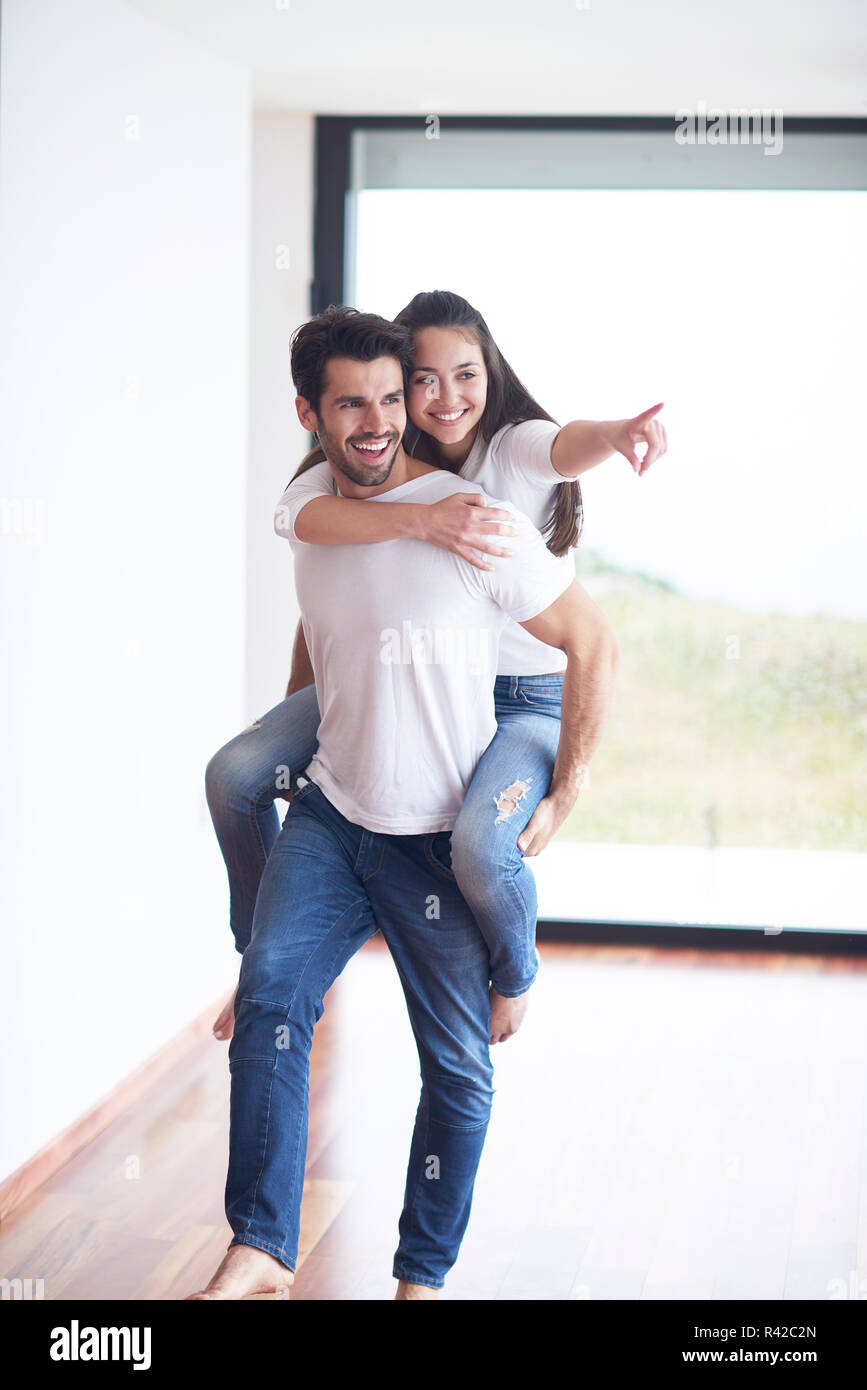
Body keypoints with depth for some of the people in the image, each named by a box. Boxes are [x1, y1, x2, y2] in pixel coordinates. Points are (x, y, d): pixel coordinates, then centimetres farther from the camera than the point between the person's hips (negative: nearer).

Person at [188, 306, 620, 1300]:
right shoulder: (311, 528, 4)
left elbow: (594, 645, -9)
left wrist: (564, 796, -9)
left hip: (440, 842, -4)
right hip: (327, 815, 4)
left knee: (458, 1067, 3)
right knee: (269, 994, -17)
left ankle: (423, 1273, 20)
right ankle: (260, 1248, -11)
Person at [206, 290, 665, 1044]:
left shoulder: (518, 448, -12)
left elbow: (569, 445, -38)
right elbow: (298, 512, -26)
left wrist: (619, 433, -64)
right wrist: (422, 518, -43)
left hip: (525, 700, -4)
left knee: (481, 845, -34)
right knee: (234, 774, -7)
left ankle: (516, 971, 4)